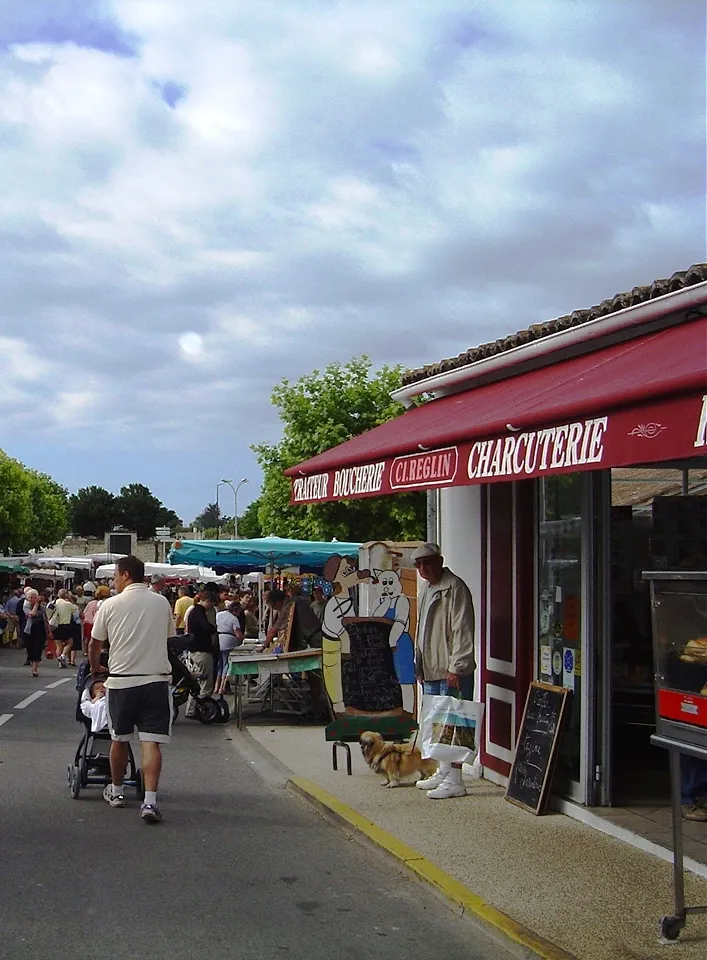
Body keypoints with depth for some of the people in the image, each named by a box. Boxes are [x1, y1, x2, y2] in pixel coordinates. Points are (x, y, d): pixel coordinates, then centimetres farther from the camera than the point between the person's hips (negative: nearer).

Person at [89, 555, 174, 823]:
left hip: (121, 680, -1)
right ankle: (150, 801, -14)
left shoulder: (110, 605, -3)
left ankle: (116, 792, 31)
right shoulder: (162, 603, 4)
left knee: (119, 739, 16)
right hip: (156, 679, 1)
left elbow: (94, 644, 7)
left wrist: (95, 667, 27)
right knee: (151, 741, -3)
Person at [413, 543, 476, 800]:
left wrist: (455, 668, -20)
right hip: (432, 671, 10)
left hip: (453, 672, -10)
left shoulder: (455, 588, -10)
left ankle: (455, 780, -6)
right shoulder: (427, 591, 19)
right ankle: (443, 772, 25)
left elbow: (462, 630, -16)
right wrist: (419, 666, 22)